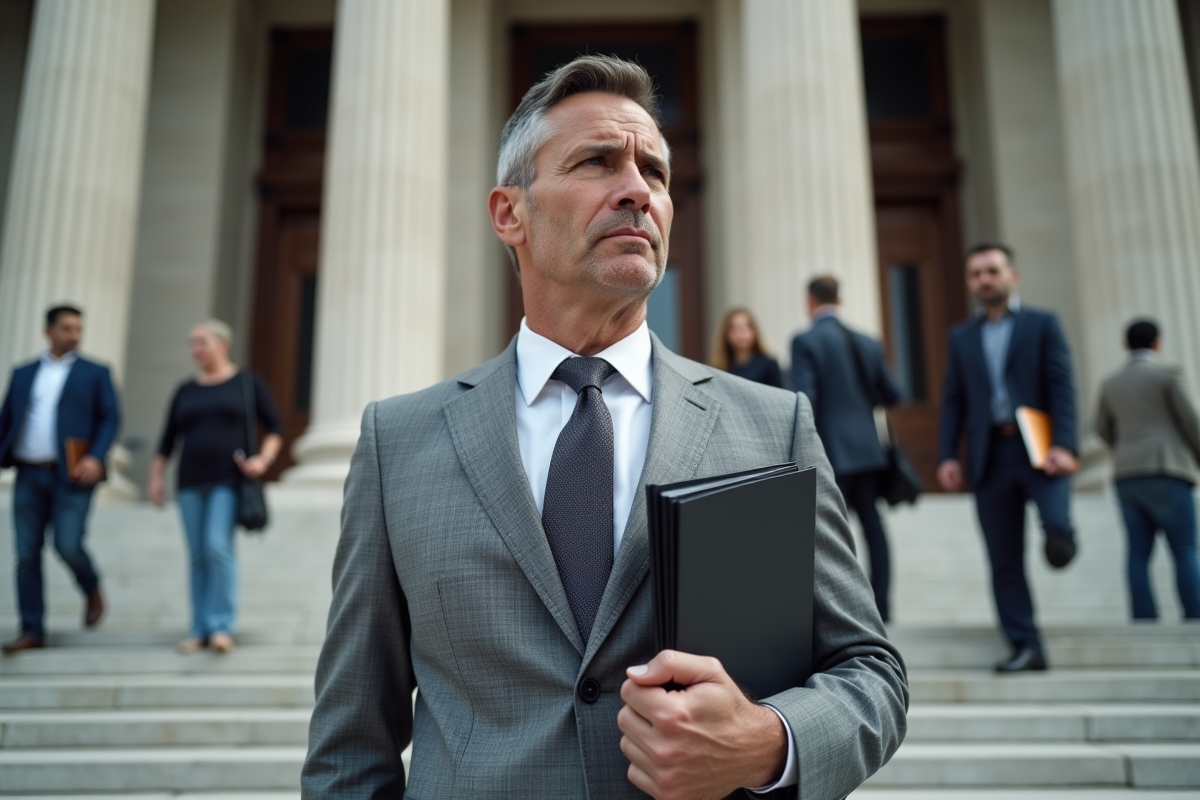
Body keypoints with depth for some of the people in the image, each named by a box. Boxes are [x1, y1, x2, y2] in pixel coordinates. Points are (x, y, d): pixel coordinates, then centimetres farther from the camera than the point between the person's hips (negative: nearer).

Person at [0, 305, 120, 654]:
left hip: (72, 475, -3)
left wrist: (96, 458, -17)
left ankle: (93, 592, 19)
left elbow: (110, 419, -2)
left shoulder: (95, 373, 4)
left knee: (68, 546, -12)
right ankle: (32, 630, 10)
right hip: (28, 475, 4)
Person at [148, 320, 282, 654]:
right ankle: (200, 628, 11)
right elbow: (167, 439, 15)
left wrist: (264, 459, -13)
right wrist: (156, 478, 7)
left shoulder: (249, 382, 3)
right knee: (198, 555, 4)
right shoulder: (186, 391, 12)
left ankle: (222, 626, -9)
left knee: (218, 546, -17)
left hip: (230, 479, -4)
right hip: (191, 482, 4)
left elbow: (274, 428, 2)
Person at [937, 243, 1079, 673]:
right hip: (989, 457, 3)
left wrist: (1063, 445, -13)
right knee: (1004, 560, 2)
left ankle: (1060, 534, 11)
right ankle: (1026, 646, 10)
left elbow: (1062, 387, 0)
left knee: (1056, 521, -26)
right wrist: (947, 456, 2)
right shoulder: (962, 337, 17)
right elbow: (953, 401, 13)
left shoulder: (1043, 324, 8)